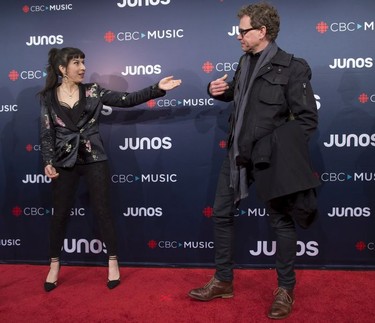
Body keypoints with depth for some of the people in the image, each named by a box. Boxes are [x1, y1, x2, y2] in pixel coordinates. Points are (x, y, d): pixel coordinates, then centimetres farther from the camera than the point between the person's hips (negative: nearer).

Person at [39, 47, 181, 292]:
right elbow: (46, 133, 2)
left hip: (94, 160, 0)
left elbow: (128, 99, -5)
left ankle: (113, 263, 17)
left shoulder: (93, 91, 2)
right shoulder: (48, 97, 2)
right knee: (60, 214, 8)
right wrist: (48, 162, -9)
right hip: (64, 163, 0)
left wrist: (157, 89, -14)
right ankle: (55, 265, 25)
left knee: (103, 211, 3)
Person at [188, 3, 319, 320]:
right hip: (237, 154, 7)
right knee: (222, 214, 11)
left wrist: (277, 147, -17)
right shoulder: (245, 62, 11)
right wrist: (218, 90, 7)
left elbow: (308, 119, -11)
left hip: (269, 158, -7)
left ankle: (286, 289, 26)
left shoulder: (292, 67, -10)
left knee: (282, 222, 7)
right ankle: (223, 281, 27)